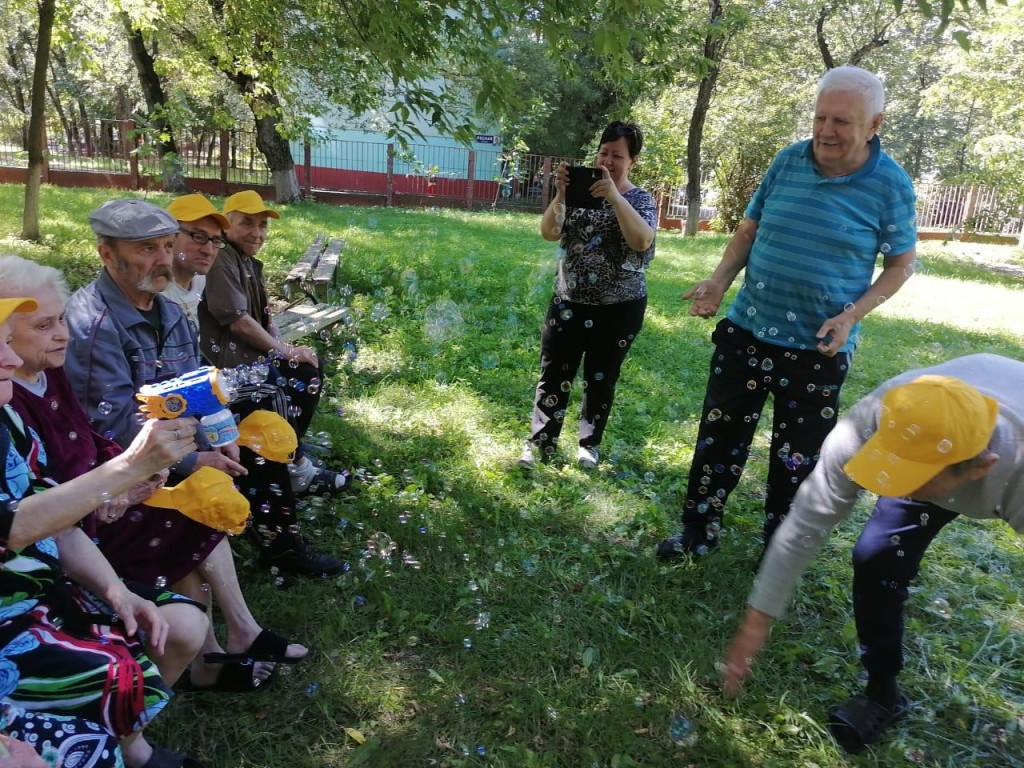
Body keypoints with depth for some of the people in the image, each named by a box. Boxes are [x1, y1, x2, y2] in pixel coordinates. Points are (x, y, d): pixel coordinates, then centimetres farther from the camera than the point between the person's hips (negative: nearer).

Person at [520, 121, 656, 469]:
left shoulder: (640, 200, -3)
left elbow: (642, 241, -24)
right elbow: (549, 233, -8)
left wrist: (614, 196, -31)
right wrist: (560, 194, -23)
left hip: (619, 308, -1)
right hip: (568, 302, 2)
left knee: (600, 379, 10)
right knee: (554, 374, 4)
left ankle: (589, 444, 27)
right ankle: (540, 441, 16)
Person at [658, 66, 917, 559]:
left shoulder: (890, 185, -9)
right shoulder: (788, 161, -1)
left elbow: (900, 264, 0)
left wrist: (853, 314, -17)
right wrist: (720, 281, -9)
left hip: (818, 349, -3)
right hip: (746, 330, 3)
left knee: (795, 458, 11)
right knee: (717, 438, 11)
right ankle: (698, 533, 30)